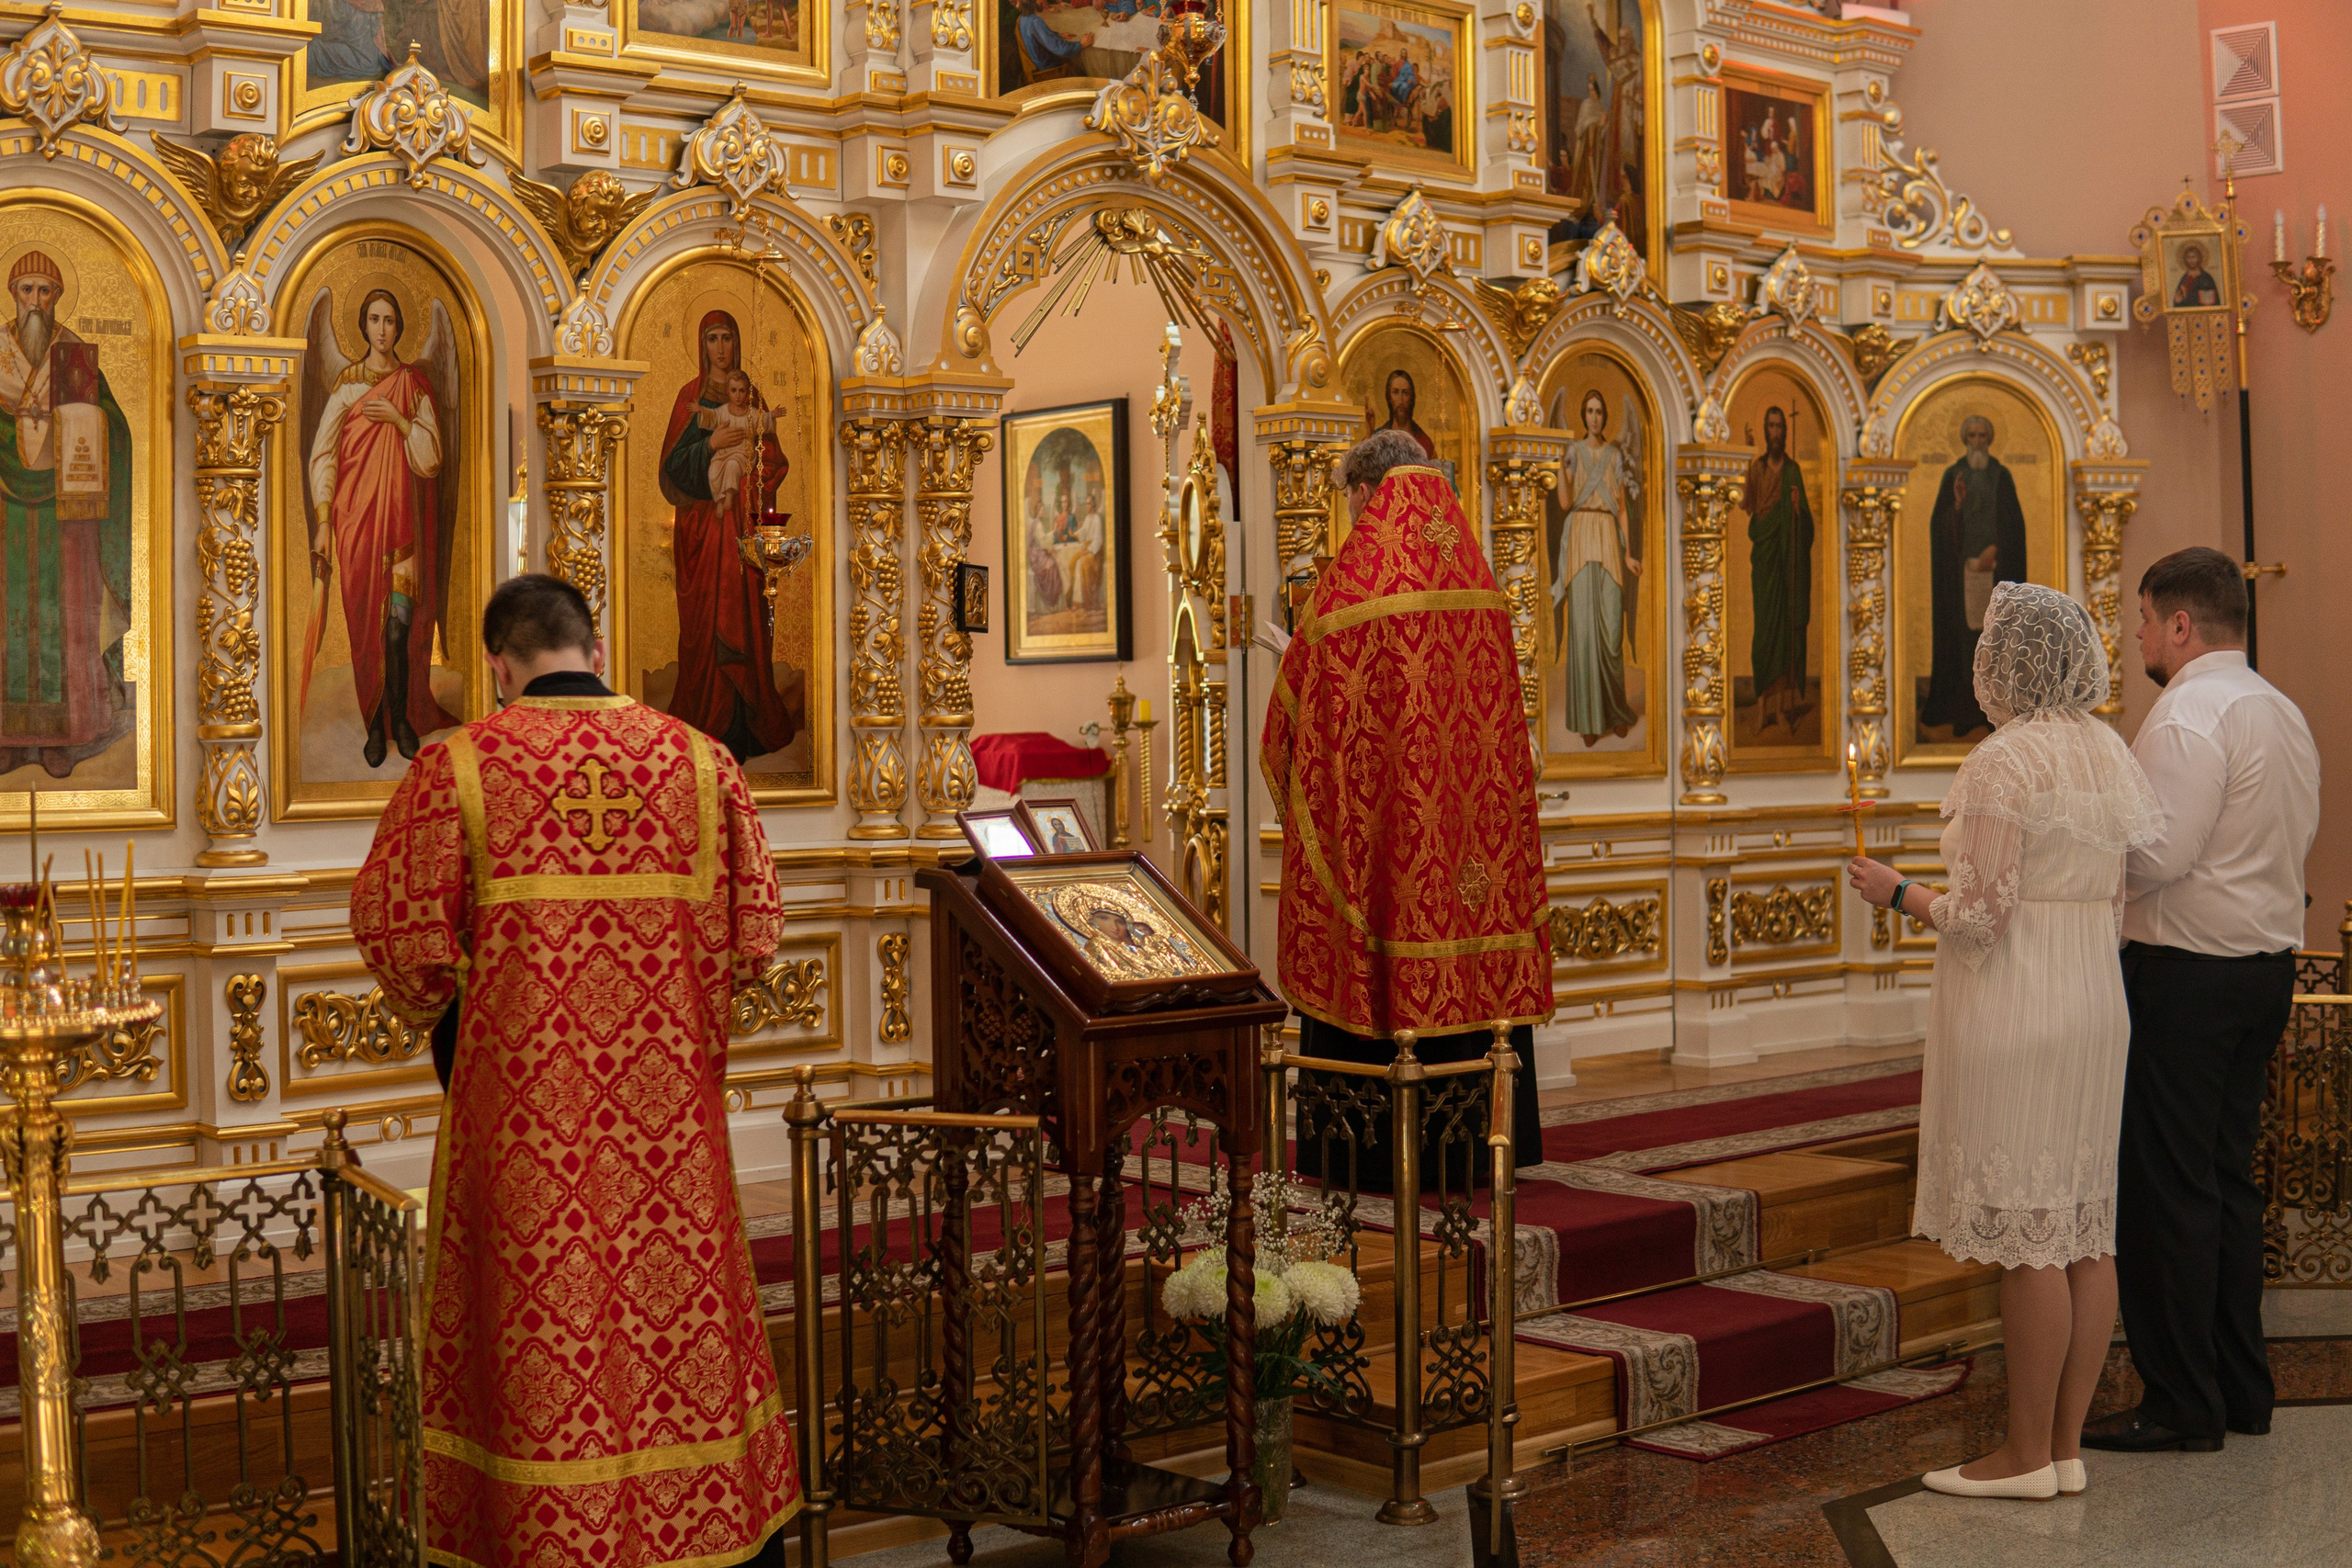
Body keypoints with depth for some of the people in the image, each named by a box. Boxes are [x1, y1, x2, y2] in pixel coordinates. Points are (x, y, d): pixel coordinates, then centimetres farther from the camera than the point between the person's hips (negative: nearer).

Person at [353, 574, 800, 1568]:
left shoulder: (457, 765, -7)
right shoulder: (697, 757, 0)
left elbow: (395, 927, -10)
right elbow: (755, 928, 0)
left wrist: (439, 1010, 9)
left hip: (522, 1098, -2)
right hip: (667, 1104, 2)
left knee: (537, 1319, 9)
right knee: (686, 1298, 14)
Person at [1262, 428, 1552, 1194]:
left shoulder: (1351, 576, -9)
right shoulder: (1475, 573, 8)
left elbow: (1297, 696, -4)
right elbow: (1498, 702, 15)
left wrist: (1287, 772, 14)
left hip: (1372, 806, -5)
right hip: (1469, 802, 5)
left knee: (1371, 971, 0)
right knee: (1467, 953, 9)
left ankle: (1371, 1149, 2)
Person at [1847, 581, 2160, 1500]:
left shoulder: (2004, 762, -14)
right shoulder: (2111, 753, 11)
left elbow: (1981, 918, -17)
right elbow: (2115, 901, 15)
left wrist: (1899, 893, -2)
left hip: (2014, 1012, -8)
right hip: (2096, 1004, 9)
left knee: (2028, 1236, -3)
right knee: (2087, 1230, 9)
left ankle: (2028, 1454, 5)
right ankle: (2067, 1445, 17)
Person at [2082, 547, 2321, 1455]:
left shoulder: (2188, 716, -16)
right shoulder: (2284, 714, 14)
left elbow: (2156, 857, -22)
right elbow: (2299, 840, 18)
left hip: (2186, 975, -9)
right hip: (2266, 967, 9)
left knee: (2165, 1190, -3)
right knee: (2230, 1182, 16)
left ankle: (2182, 1406, 1)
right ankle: (2242, 1389, 22)